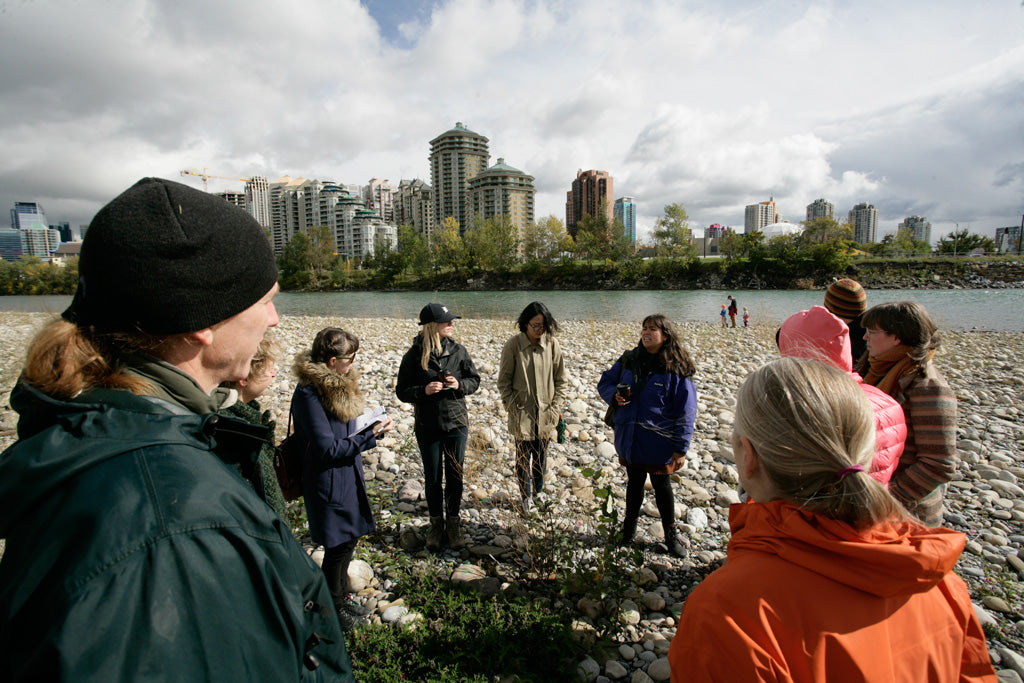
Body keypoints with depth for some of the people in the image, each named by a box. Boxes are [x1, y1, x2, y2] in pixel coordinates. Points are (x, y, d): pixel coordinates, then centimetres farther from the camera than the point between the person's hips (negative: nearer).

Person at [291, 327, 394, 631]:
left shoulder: (336, 384, 4)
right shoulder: (309, 393, -24)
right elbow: (327, 449, -24)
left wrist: (370, 429, -1)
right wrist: (370, 436, -21)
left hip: (348, 478, 9)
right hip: (329, 484, -9)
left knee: (350, 538, 21)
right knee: (338, 546, 7)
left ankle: (341, 595, 41)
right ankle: (332, 607, 29)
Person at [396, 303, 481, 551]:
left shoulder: (458, 351, -4)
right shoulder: (414, 355, -10)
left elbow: (474, 380, 5)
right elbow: (402, 391, -5)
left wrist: (459, 385, -15)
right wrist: (424, 391, -22)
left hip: (456, 422, 2)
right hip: (428, 426, -1)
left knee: (455, 474, 11)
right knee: (433, 477, 12)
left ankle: (453, 521, 31)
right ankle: (436, 523, 31)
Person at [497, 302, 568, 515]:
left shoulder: (552, 345, -3)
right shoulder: (513, 345, -8)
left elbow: (561, 380, 5)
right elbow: (504, 382, -2)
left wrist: (555, 407, -2)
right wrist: (513, 409, -8)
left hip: (545, 415, 2)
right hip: (522, 415, -1)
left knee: (541, 457, 13)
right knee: (523, 457, 7)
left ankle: (538, 492, 35)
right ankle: (526, 498, 25)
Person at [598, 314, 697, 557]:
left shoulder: (676, 370, -13)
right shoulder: (628, 360, -1)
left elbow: (686, 412, -11)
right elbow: (605, 382, 11)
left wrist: (681, 448, -12)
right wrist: (614, 395, -12)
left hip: (658, 444, -3)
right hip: (630, 440, 4)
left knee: (662, 487, 14)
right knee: (634, 483, 21)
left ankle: (670, 535, 34)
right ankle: (629, 528, 41)